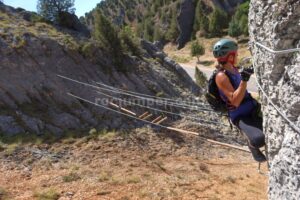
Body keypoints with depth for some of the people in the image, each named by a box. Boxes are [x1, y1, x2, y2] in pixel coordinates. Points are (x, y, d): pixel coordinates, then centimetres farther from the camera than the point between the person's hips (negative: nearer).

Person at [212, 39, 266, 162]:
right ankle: (253, 146, 5)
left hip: (253, 108, 9)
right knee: (258, 139, -31)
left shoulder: (233, 69, 5)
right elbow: (235, 101, -28)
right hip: (240, 116, -9)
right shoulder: (221, 76, -22)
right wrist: (244, 80, -32)